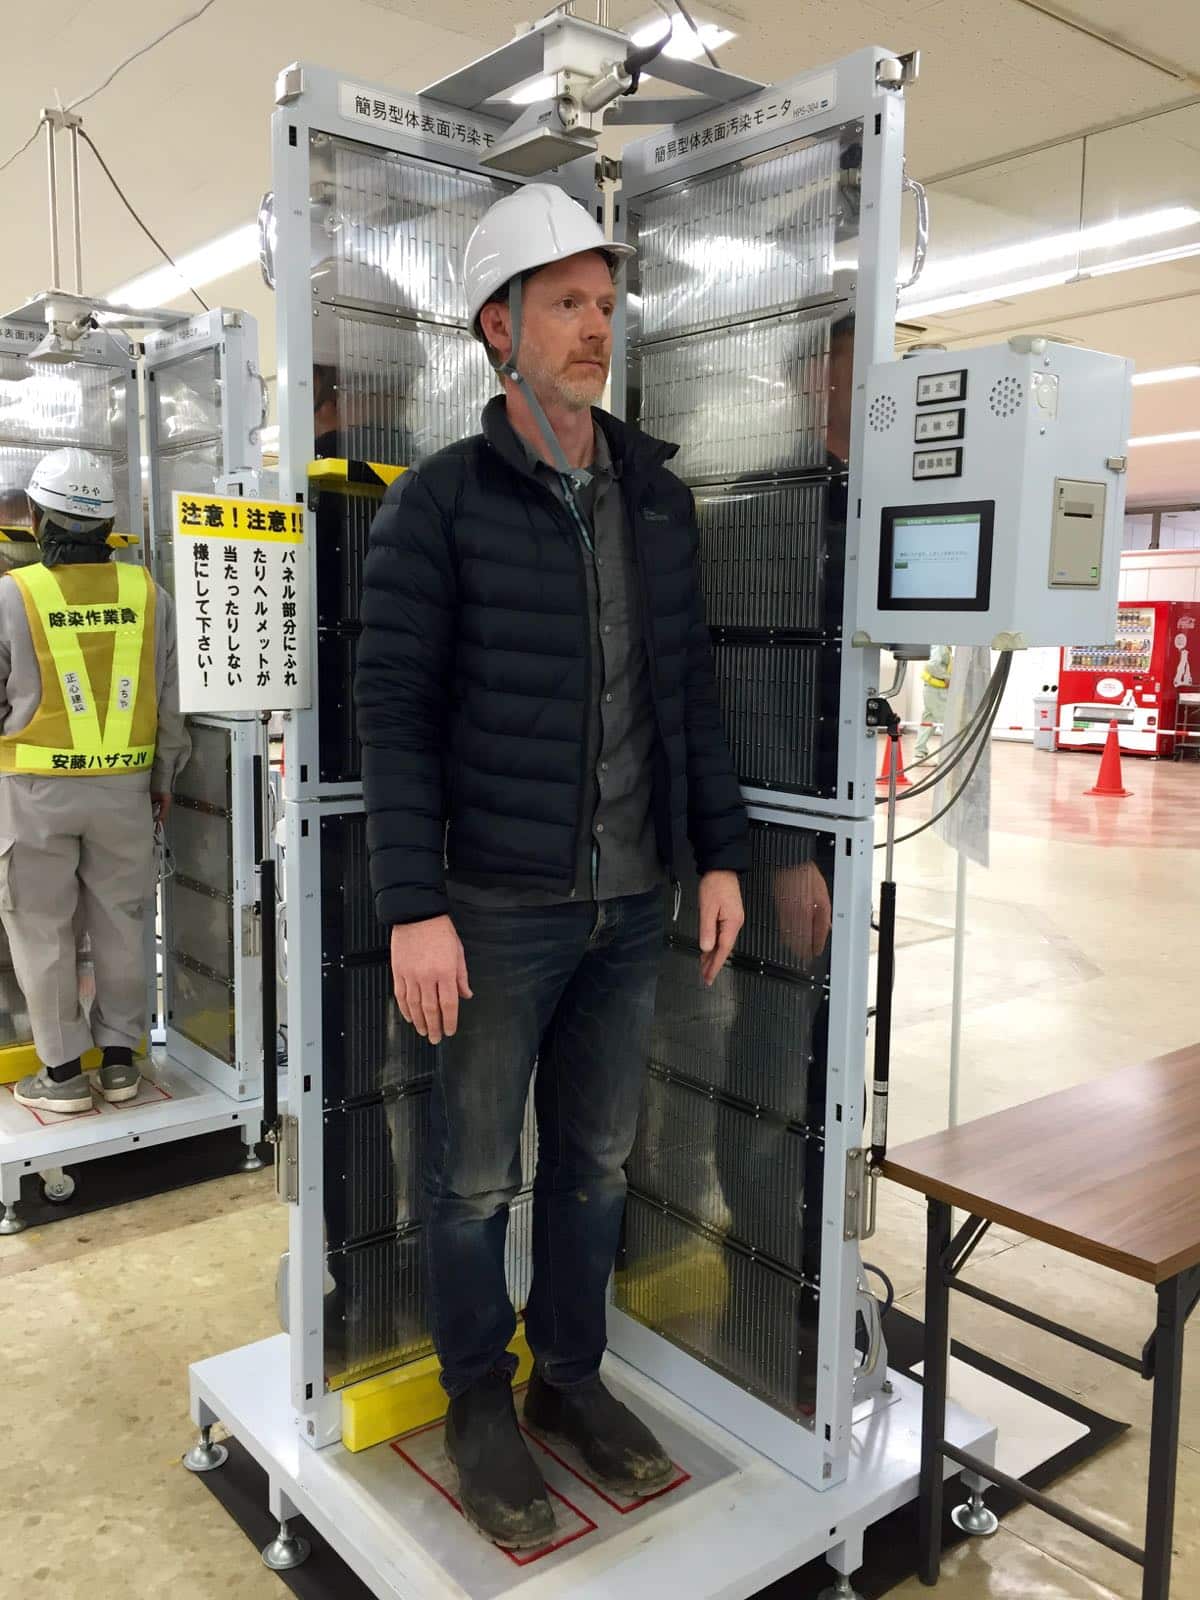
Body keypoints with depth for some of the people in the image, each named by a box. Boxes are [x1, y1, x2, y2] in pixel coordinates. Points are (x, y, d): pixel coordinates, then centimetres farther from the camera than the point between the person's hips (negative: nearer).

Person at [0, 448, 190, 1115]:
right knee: (119, 923, 13)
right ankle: (119, 1059, 22)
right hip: (125, 786, 3)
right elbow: (171, 697, 5)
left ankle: (63, 1070, 16)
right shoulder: (146, 593, -2)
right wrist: (165, 778, 15)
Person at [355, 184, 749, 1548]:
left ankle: (571, 1375, 37)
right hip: (496, 907, -4)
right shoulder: (440, 501, -7)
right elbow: (394, 708, -11)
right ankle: (479, 1409, 31)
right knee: (476, 1173, 10)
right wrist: (414, 908, -16)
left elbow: (690, 686, 11)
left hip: (632, 901, 5)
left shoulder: (657, 496, 8)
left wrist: (720, 854, 8)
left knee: (598, 1160, 16)